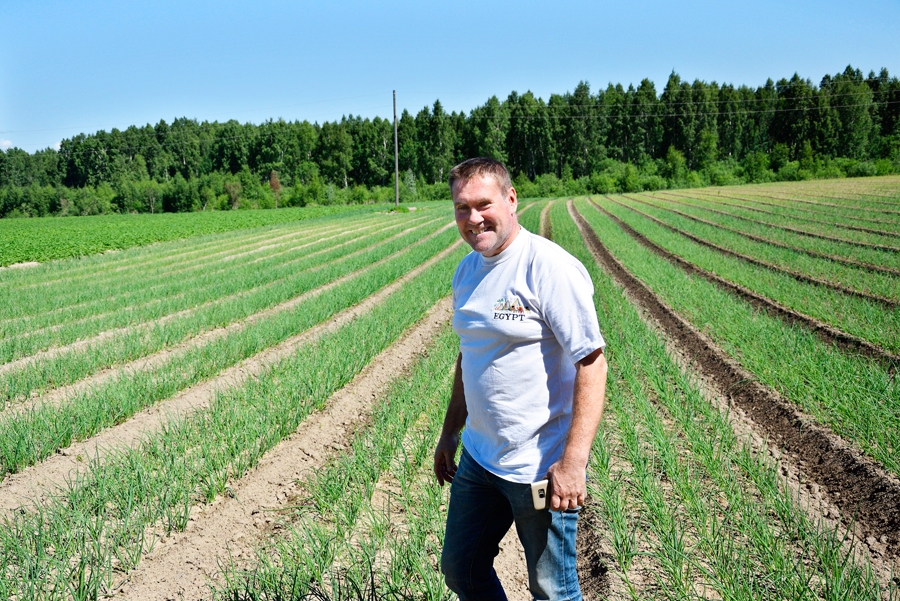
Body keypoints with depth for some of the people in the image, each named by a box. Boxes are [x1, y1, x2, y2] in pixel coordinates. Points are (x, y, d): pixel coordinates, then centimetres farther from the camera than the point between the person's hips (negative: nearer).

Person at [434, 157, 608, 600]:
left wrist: (574, 461, -24)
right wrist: (450, 432, 21)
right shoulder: (467, 271, 7)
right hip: (478, 458, 8)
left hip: (540, 466, -8)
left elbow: (592, 363, -20)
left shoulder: (549, 268, -17)